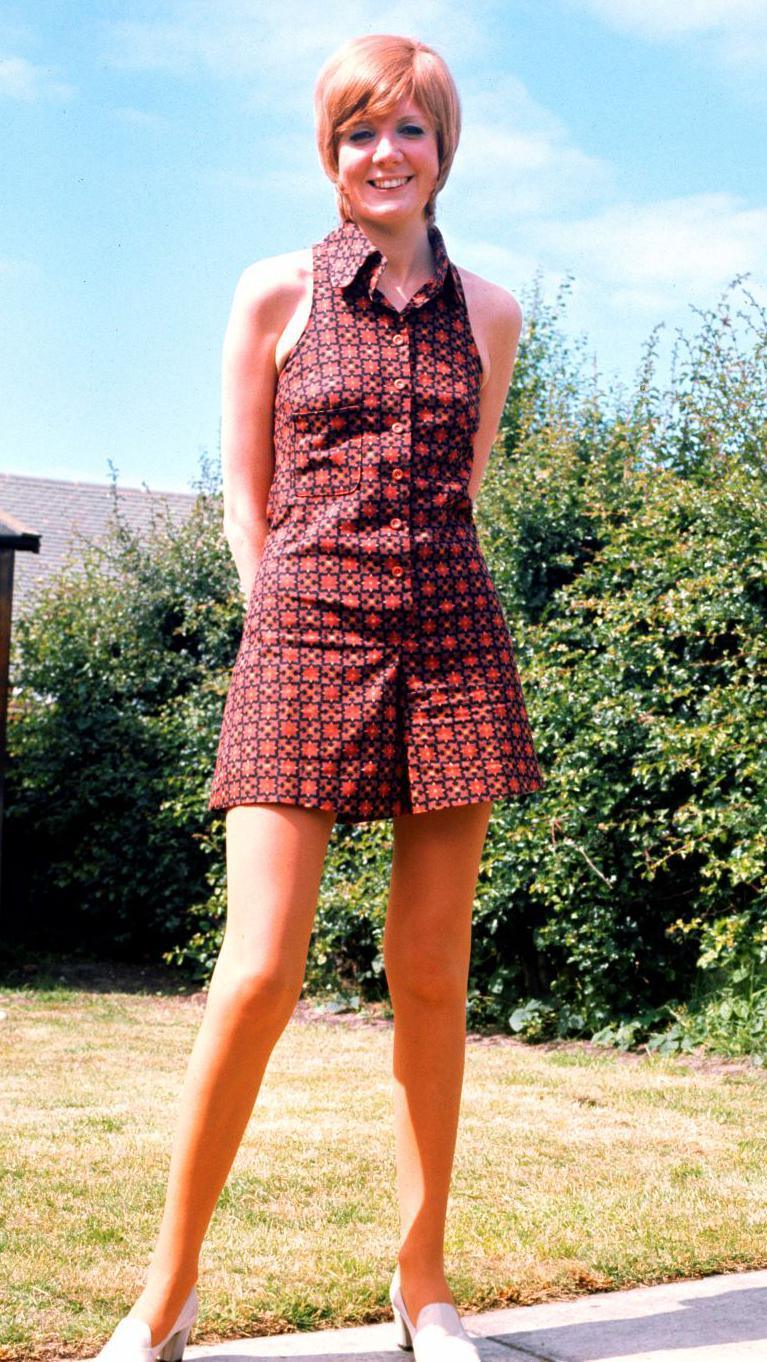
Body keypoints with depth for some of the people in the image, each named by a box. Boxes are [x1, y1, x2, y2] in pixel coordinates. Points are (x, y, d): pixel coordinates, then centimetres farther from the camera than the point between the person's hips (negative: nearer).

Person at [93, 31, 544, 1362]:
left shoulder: (488, 313, 13)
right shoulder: (275, 294, 6)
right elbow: (246, 499, 7)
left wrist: (412, 600, 12)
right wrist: (294, 627, 0)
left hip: (450, 641, 3)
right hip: (300, 637, -2)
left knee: (430, 974, 4)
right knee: (259, 971, -10)